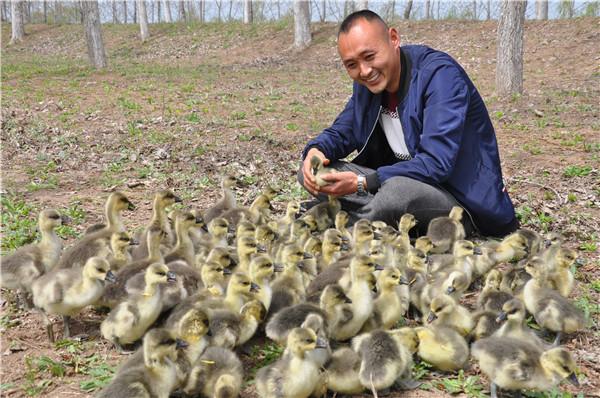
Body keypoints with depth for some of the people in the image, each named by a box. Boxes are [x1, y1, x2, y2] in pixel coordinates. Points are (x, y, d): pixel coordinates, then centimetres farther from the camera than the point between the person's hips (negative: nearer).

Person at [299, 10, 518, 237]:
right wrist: (316, 150, -13)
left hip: (465, 202, -7)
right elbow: (342, 131, 12)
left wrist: (361, 183, -32)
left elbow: (437, 164, -28)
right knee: (311, 173, -4)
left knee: (399, 190, -39)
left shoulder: (440, 74, -21)